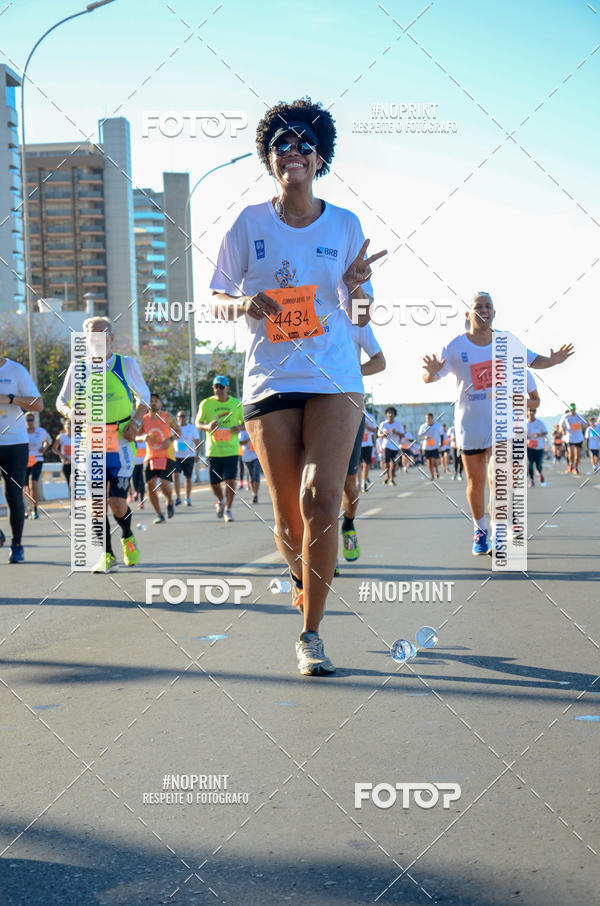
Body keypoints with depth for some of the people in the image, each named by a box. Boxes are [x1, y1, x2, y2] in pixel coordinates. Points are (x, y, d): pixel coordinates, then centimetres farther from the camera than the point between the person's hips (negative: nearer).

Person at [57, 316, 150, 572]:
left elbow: (143, 396, 11)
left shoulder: (127, 364, 0)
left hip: (121, 443, -1)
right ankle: (107, 555, 12)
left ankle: (128, 537, 28)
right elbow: (62, 401, 11)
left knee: (117, 503, -5)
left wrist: (136, 422, -6)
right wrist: (70, 412, -12)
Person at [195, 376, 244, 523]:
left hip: (231, 449, -1)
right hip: (213, 449, 1)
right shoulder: (206, 404, 3)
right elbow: (198, 423, 7)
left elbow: (245, 422, 14)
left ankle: (228, 510, 8)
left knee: (230, 480, -8)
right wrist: (207, 426, -15)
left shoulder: (236, 404, 4)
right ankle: (221, 500, 37)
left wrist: (240, 427, -9)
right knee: (214, 483, 5)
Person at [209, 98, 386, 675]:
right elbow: (215, 299, 9)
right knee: (289, 522, 2)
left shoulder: (345, 225, 6)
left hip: (334, 379, 0)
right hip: (270, 380, 0)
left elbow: (361, 316, 9)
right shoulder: (249, 224, 3)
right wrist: (243, 304, -13)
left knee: (321, 499, -18)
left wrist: (356, 288, -13)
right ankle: (300, 573, 39)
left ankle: (311, 633, -6)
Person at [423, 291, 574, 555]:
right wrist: (432, 372, -34)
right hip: (470, 422, -1)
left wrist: (553, 360, -5)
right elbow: (428, 379, -10)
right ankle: (480, 530, 27)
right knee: (475, 482, 7)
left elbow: (533, 361, 15)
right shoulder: (456, 347, -7)